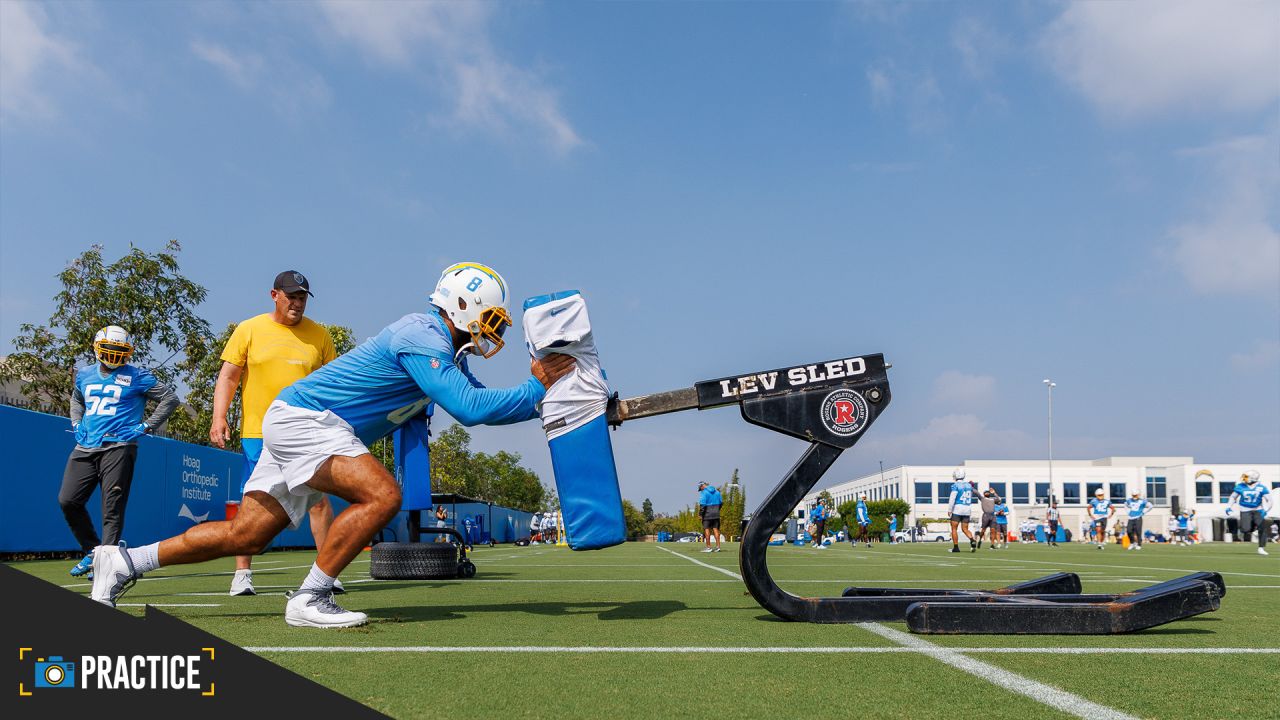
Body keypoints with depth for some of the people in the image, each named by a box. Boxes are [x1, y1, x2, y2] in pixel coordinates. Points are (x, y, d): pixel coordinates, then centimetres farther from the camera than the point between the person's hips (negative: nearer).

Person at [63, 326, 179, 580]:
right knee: (67, 500, 0)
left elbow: (170, 398, 2)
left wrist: (145, 427, -2)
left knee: (112, 509, -7)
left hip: (118, 447, -5)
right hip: (85, 448, 5)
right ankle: (92, 552, 16)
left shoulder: (136, 377, 1)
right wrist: (76, 424, 19)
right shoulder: (84, 375, 16)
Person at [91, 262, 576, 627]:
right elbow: (470, 410, -28)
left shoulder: (449, 356, 11)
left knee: (244, 536, 9)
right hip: (302, 416, -10)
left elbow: (480, 405, 18)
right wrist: (535, 389, -19)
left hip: (305, 428, 10)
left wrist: (546, 400, 9)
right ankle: (309, 600, -12)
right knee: (381, 496, -24)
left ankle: (125, 562, 21)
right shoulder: (422, 337, -20)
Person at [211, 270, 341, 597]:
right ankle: (242, 573, 12)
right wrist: (219, 417, -8)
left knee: (319, 500, -3)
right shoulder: (249, 330, 4)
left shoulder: (318, 335, 8)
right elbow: (228, 376, 3)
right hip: (258, 432, -1)